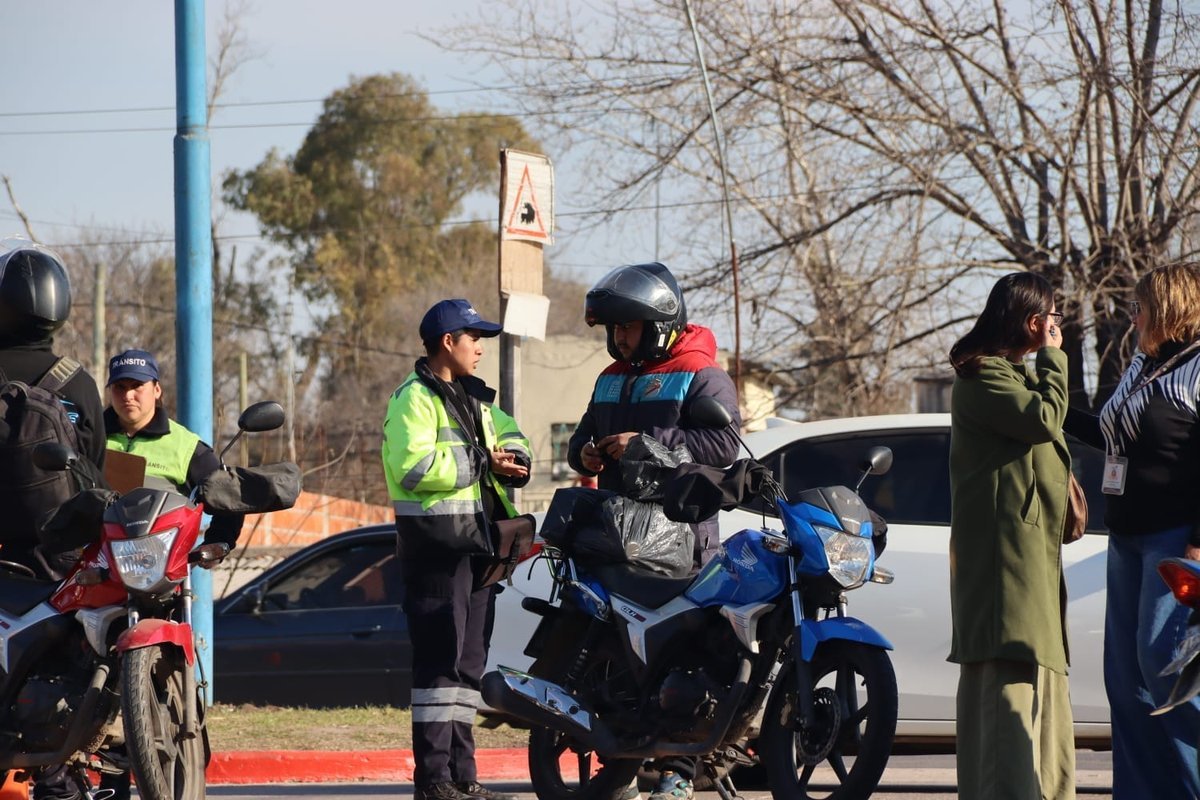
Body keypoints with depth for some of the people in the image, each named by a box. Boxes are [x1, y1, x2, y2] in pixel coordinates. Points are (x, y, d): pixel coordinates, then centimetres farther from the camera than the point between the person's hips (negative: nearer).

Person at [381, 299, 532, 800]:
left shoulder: (473, 398, 19)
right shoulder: (416, 398, -10)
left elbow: (506, 431, 24)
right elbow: (412, 466, -22)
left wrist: (513, 456, -1)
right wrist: (481, 464, -18)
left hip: (477, 542, 10)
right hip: (437, 541, -10)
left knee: (469, 661, 12)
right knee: (440, 659, -11)